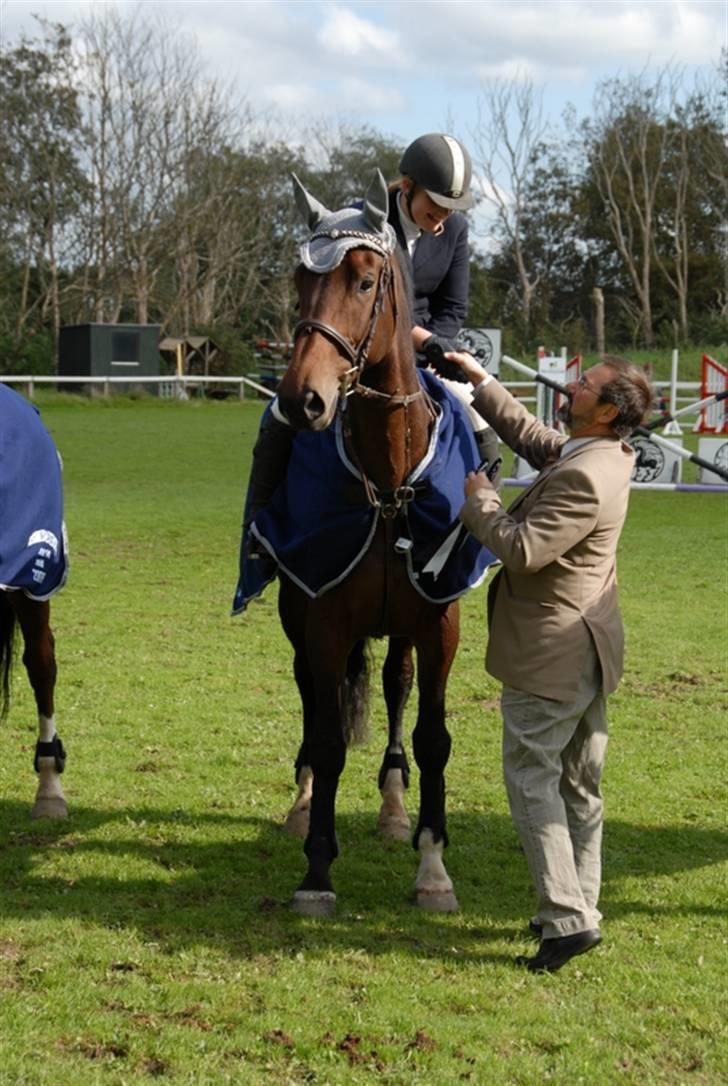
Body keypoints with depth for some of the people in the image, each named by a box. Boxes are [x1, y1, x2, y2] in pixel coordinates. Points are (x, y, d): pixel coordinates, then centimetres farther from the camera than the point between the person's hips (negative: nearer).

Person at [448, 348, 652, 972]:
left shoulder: (584, 478, -25)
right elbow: (532, 437, 22)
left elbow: (523, 550, -27)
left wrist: (479, 499, -12)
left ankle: (567, 917, -7)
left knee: (531, 776, -4)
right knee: (579, 785, 15)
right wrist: (482, 382, 21)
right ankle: (580, 905, 24)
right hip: (588, 646, 10)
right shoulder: (605, 455, 5)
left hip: (551, 652, -10)